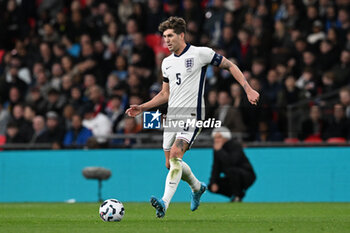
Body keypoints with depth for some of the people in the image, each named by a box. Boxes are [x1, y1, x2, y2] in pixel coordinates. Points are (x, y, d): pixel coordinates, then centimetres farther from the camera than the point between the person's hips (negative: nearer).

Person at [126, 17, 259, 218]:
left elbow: (229, 65, 2)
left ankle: (165, 203, -33)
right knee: (170, 164, 9)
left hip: (192, 115, -7)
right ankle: (197, 187, 38)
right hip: (172, 116, 7)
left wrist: (248, 89, -6)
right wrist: (142, 108, 13)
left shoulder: (200, 53, -5)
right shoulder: (167, 63, 14)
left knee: (175, 155, -25)